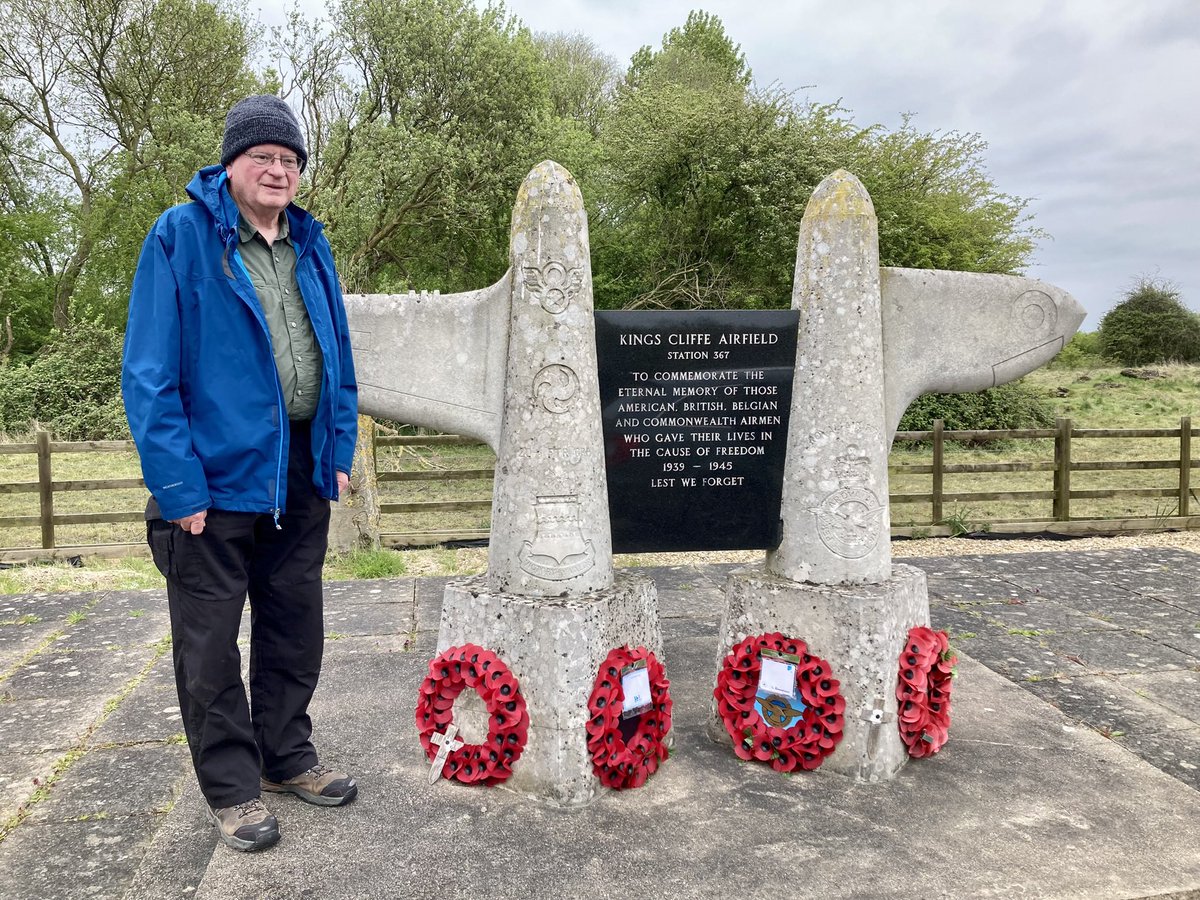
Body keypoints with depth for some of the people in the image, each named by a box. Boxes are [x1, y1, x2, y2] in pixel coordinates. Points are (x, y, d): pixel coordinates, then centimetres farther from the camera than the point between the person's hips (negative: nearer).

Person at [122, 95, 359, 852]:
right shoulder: (181, 237, -7)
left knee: (295, 626, 16)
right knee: (211, 643, 6)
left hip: (301, 474, 6)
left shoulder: (310, 244, 10)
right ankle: (232, 787, 22)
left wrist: (339, 449, 7)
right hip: (217, 473, -5)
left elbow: (337, 354, 15)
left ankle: (288, 756, 33)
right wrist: (177, 481, -16)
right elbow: (149, 372, -11)